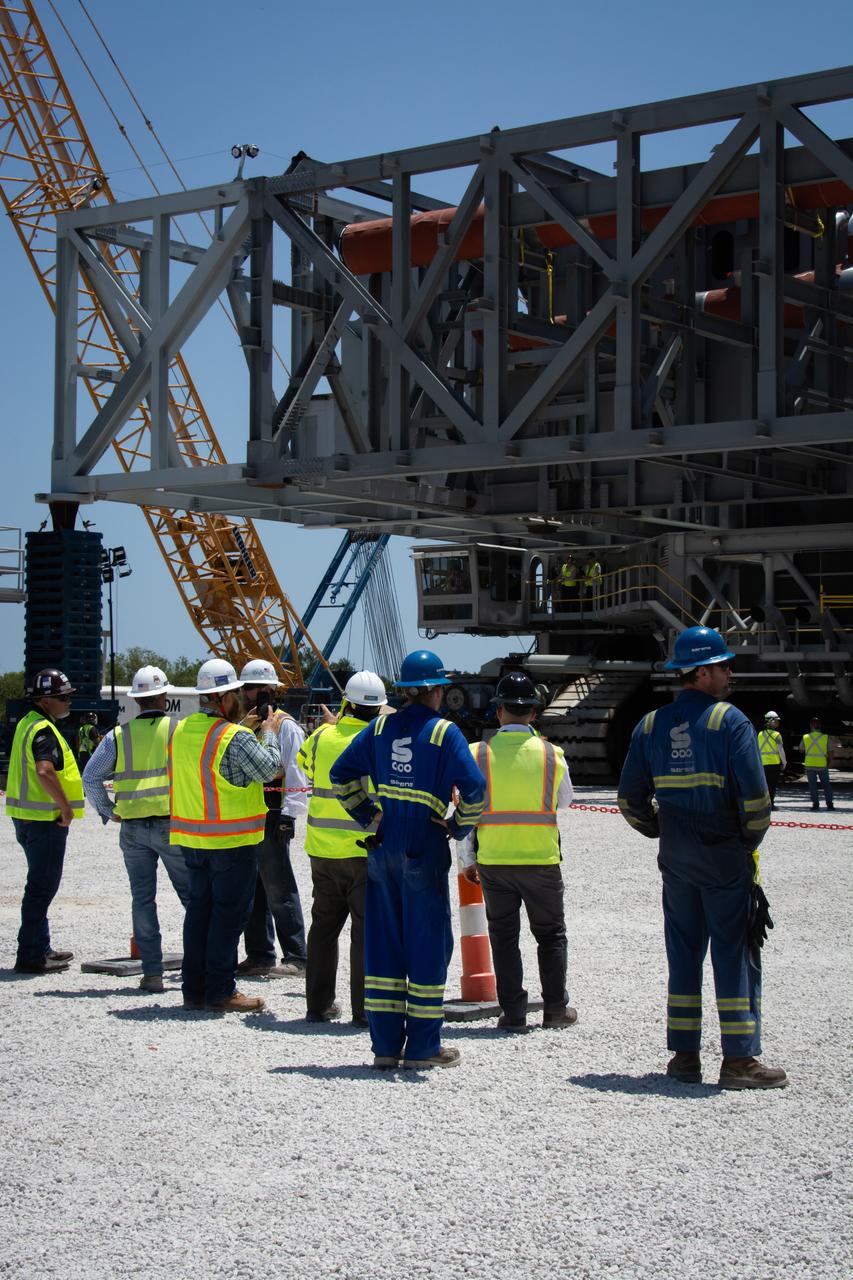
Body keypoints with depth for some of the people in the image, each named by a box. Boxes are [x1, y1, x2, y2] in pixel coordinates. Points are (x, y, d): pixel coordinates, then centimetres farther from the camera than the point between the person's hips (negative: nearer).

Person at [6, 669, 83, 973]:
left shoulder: (28, 723, 15)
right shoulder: (44, 730, -17)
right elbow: (44, 772, -32)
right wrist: (66, 807, -22)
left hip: (26, 818, 10)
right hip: (45, 819, -10)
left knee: (41, 884, 19)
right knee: (42, 886, -5)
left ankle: (40, 949, 27)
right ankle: (30, 956, -3)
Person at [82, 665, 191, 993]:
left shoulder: (118, 736, 2)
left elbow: (90, 778, 2)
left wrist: (108, 811, 11)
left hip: (133, 827, 2)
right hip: (173, 825, -2)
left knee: (142, 898, 6)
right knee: (191, 894, 6)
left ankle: (152, 972, 5)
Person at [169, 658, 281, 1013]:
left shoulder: (181, 730, 5)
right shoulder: (235, 738, -19)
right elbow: (269, 769, -15)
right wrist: (269, 734, 1)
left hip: (191, 838, 7)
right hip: (232, 841, -7)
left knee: (199, 908, 14)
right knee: (229, 913, 0)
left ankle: (193, 988, 17)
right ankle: (220, 992, 2)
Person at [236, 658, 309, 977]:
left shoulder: (285, 725, -6)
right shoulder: (245, 726, 17)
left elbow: (296, 773, -11)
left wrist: (288, 814, -16)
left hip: (272, 818, -8)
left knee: (279, 891, -6)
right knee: (252, 891, 11)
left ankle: (296, 957, -2)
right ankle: (259, 955, 19)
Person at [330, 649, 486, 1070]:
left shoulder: (381, 727, 6)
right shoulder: (444, 732, -9)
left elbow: (341, 774, 9)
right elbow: (474, 788, -18)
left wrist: (366, 815, 13)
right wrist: (458, 827, -3)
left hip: (383, 849, 5)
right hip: (424, 852, -5)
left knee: (383, 942, 10)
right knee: (428, 943, 4)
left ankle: (385, 1044, 14)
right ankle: (422, 1046, 8)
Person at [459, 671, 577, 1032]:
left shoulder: (478, 754, -6)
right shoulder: (552, 755, -5)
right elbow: (564, 801, 13)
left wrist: (467, 860, 10)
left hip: (493, 861, 0)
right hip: (541, 860, 0)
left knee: (503, 937, 11)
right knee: (551, 935, 15)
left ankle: (513, 1011, 10)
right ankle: (555, 1008, 17)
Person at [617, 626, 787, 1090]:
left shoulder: (651, 725, 6)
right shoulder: (730, 721, -11)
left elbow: (630, 798, 8)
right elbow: (755, 794, -16)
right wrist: (751, 839, -1)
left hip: (676, 858, 5)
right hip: (725, 856, -5)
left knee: (683, 953, 12)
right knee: (735, 954, -1)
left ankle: (683, 1055, 13)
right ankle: (739, 1059, -2)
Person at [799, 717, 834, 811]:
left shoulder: (805, 737, -1)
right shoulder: (826, 738, -4)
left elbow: (801, 750, 14)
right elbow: (830, 754, -1)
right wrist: (829, 765, 10)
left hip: (810, 765, 0)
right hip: (823, 765, 0)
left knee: (812, 785, 7)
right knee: (826, 785, 11)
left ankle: (815, 803, 2)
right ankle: (829, 803, 5)